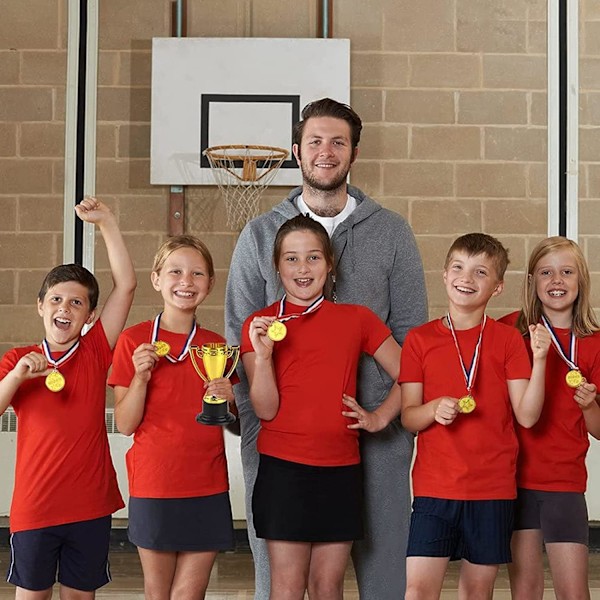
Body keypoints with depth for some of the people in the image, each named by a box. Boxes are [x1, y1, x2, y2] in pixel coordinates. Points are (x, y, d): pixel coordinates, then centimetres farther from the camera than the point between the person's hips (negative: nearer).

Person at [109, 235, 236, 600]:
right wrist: (140, 376, -18)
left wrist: (227, 403, -8)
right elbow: (125, 425, -4)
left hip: (208, 487, 2)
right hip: (154, 485, -2)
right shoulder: (134, 341, -2)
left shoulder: (216, 346, 7)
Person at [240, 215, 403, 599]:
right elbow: (266, 409, -6)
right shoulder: (261, 325, 2)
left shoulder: (357, 319, 4)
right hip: (283, 467, -1)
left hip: (340, 469, 1)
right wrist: (262, 354, -19)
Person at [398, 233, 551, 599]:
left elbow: (526, 416, -3)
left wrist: (539, 359, -14)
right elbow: (408, 417, 3)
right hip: (435, 484, 0)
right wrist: (434, 409, -18)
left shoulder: (508, 340, 3)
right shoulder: (420, 339, 3)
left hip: (493, 487, 0)